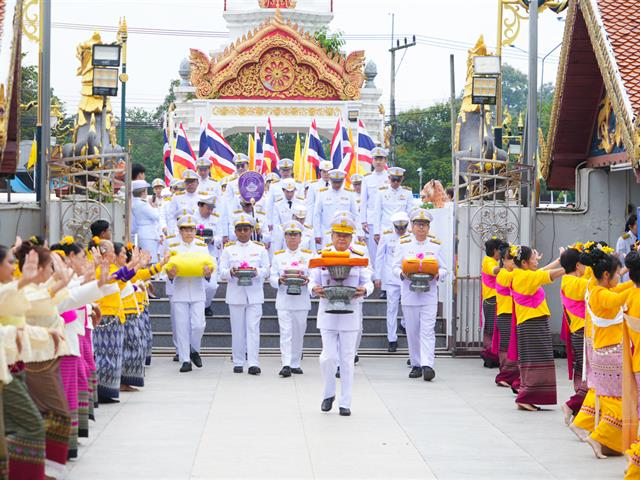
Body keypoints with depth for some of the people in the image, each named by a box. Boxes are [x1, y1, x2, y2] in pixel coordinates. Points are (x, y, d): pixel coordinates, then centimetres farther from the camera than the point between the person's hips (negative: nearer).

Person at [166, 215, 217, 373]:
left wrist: (208, 274, -19)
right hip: (179, 293, 0)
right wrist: (170, 275, -20)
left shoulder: (202, 247, 7)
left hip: (197, 293, 0)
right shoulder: (173, 247, 5)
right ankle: (185, 360, 6)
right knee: (182, 327, -1)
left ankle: (194, 351, 19)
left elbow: (209, 265, 5)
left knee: (198, 325, -8)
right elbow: (168, 267, 3)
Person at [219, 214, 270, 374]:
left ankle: (253, 363, -11)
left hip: (254, 294, -1)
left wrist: (257, 271, -16)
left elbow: (266, 271, 5)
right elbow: (222, 272, 4)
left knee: (253, 328, -8)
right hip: (235, 294, 1)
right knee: (237, 330, 3)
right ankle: (238, 363, 10)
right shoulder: (228, 250, 11)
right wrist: (231, 272, -18)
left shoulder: (260, 249, 10)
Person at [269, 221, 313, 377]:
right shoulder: (278, 256, 9)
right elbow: (272, 278, 5)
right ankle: (286, 365, -16)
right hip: (284, 301, -1)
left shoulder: (308, 256, 9)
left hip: (302, 301, 1)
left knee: (299, 333, 6)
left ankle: (295, 364, 16)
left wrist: (307, 280, -18)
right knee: (286, 332, -10)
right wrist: (280, 281, -17)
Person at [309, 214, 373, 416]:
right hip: (328, 313, 0)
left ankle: (345, 403, 10)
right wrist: (315, 289, -18)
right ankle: (329, 394, 18)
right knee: (329, 356, -7)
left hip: (350, 313, 0)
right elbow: (312, 281, 5)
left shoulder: (359, 257, 5)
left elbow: (368, 282, 5)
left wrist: (364, 290, -18)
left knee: (347, 359, 3)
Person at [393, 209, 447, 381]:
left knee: (427, 330, -11)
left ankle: (427, 365, -18)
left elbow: (443, 269, 11)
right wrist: (402, 274, -14)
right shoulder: (404, 244, 9)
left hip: (429, 294, -1)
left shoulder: (436, 245, 11)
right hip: (409, 295, 1)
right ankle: (416, 365, 13)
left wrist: (437, 275, -11)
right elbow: (396, 267, 8)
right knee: (412, 331, 4)